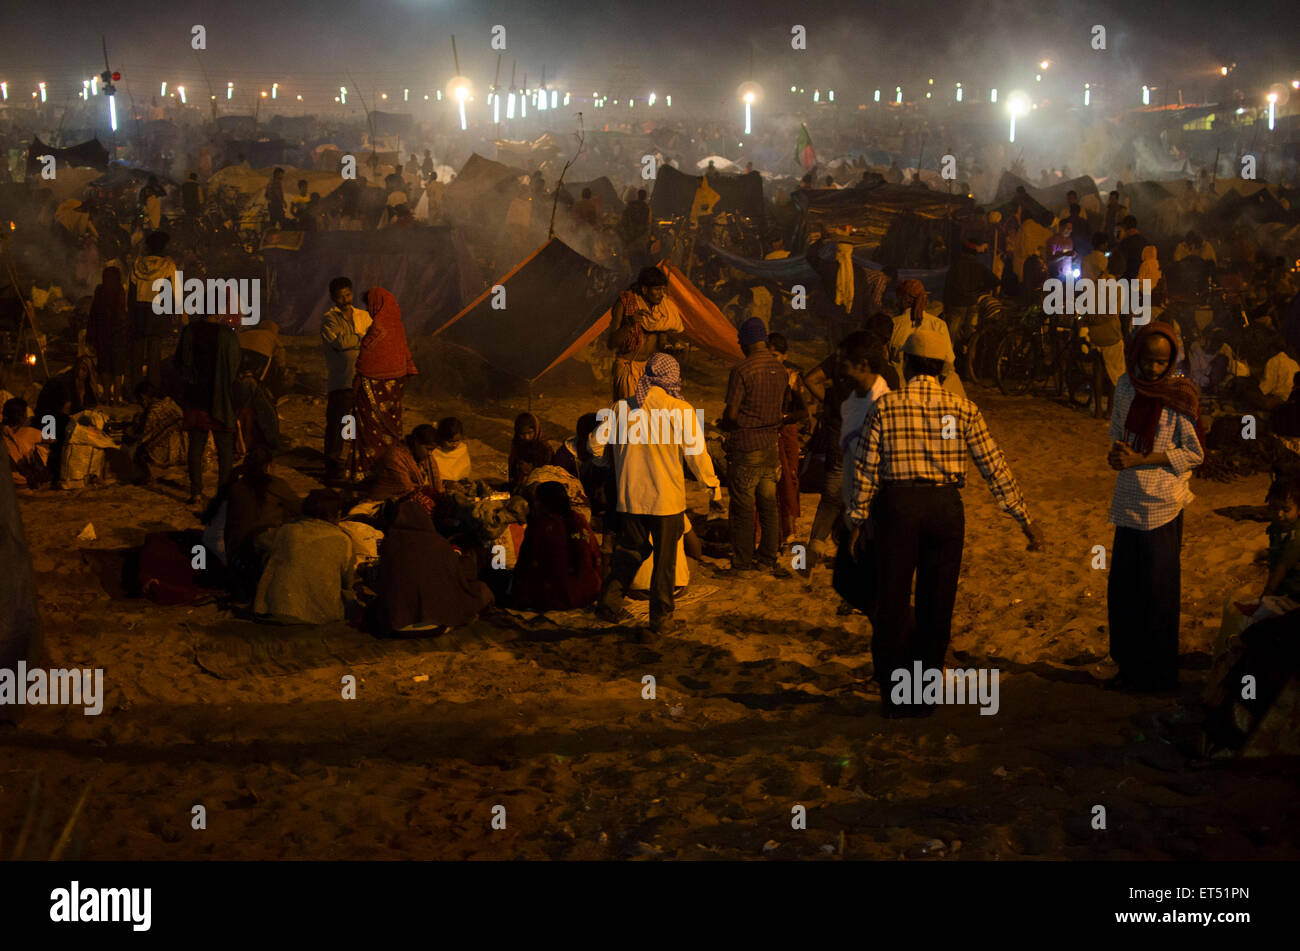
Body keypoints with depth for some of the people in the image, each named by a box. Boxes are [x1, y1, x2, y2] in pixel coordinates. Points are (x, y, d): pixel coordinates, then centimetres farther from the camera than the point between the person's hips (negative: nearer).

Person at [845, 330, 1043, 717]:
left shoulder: (885, 406, -3)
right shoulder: (963, 409, 0)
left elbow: (865, 467, -2)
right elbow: (994, 467, 1)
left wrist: (858, 518, 9)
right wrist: (1024, 519, 7)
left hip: (898, 505, -1)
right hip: (946, 507, 1)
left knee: (892, 602, 9)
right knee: (936, 605, 12)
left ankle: (894, 695, 11)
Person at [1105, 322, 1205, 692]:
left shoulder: (1180, 394, -10)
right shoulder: (1125, 386, 5)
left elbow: (1195, 453, -8)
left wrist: (1140, 460, -15)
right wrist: (1117, 452, -4)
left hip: (1161, 506, -5)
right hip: (1129, 503, 5)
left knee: (1156, 594, 2)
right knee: (1122, 589, 10)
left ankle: (1157, 676, 13)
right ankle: (1129, 667, 24)